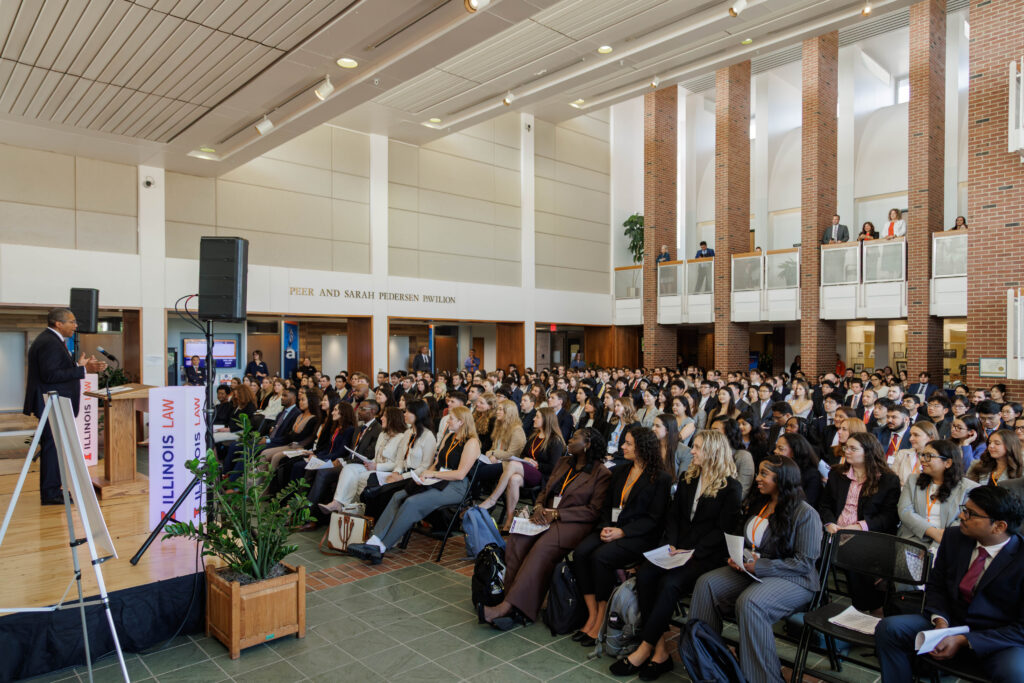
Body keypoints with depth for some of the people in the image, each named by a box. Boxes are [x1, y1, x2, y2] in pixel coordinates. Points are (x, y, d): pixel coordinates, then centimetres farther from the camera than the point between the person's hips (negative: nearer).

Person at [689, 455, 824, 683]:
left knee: (749, 602, -35)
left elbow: (804, 562, -16)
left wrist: (759, 567, -21)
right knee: (706, 583, -15)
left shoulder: (805, 514, -12)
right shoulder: (757, 505, 11)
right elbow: (744, 542, 22)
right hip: (752, 570, 8)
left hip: (792, 579, -7)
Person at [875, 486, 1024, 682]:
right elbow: (936, 585, 10)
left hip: (1000, 641, -4)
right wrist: (940, 621, -10)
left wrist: (964, 641, -21)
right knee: (889, 628, -17)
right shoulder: (953, 537, -1)